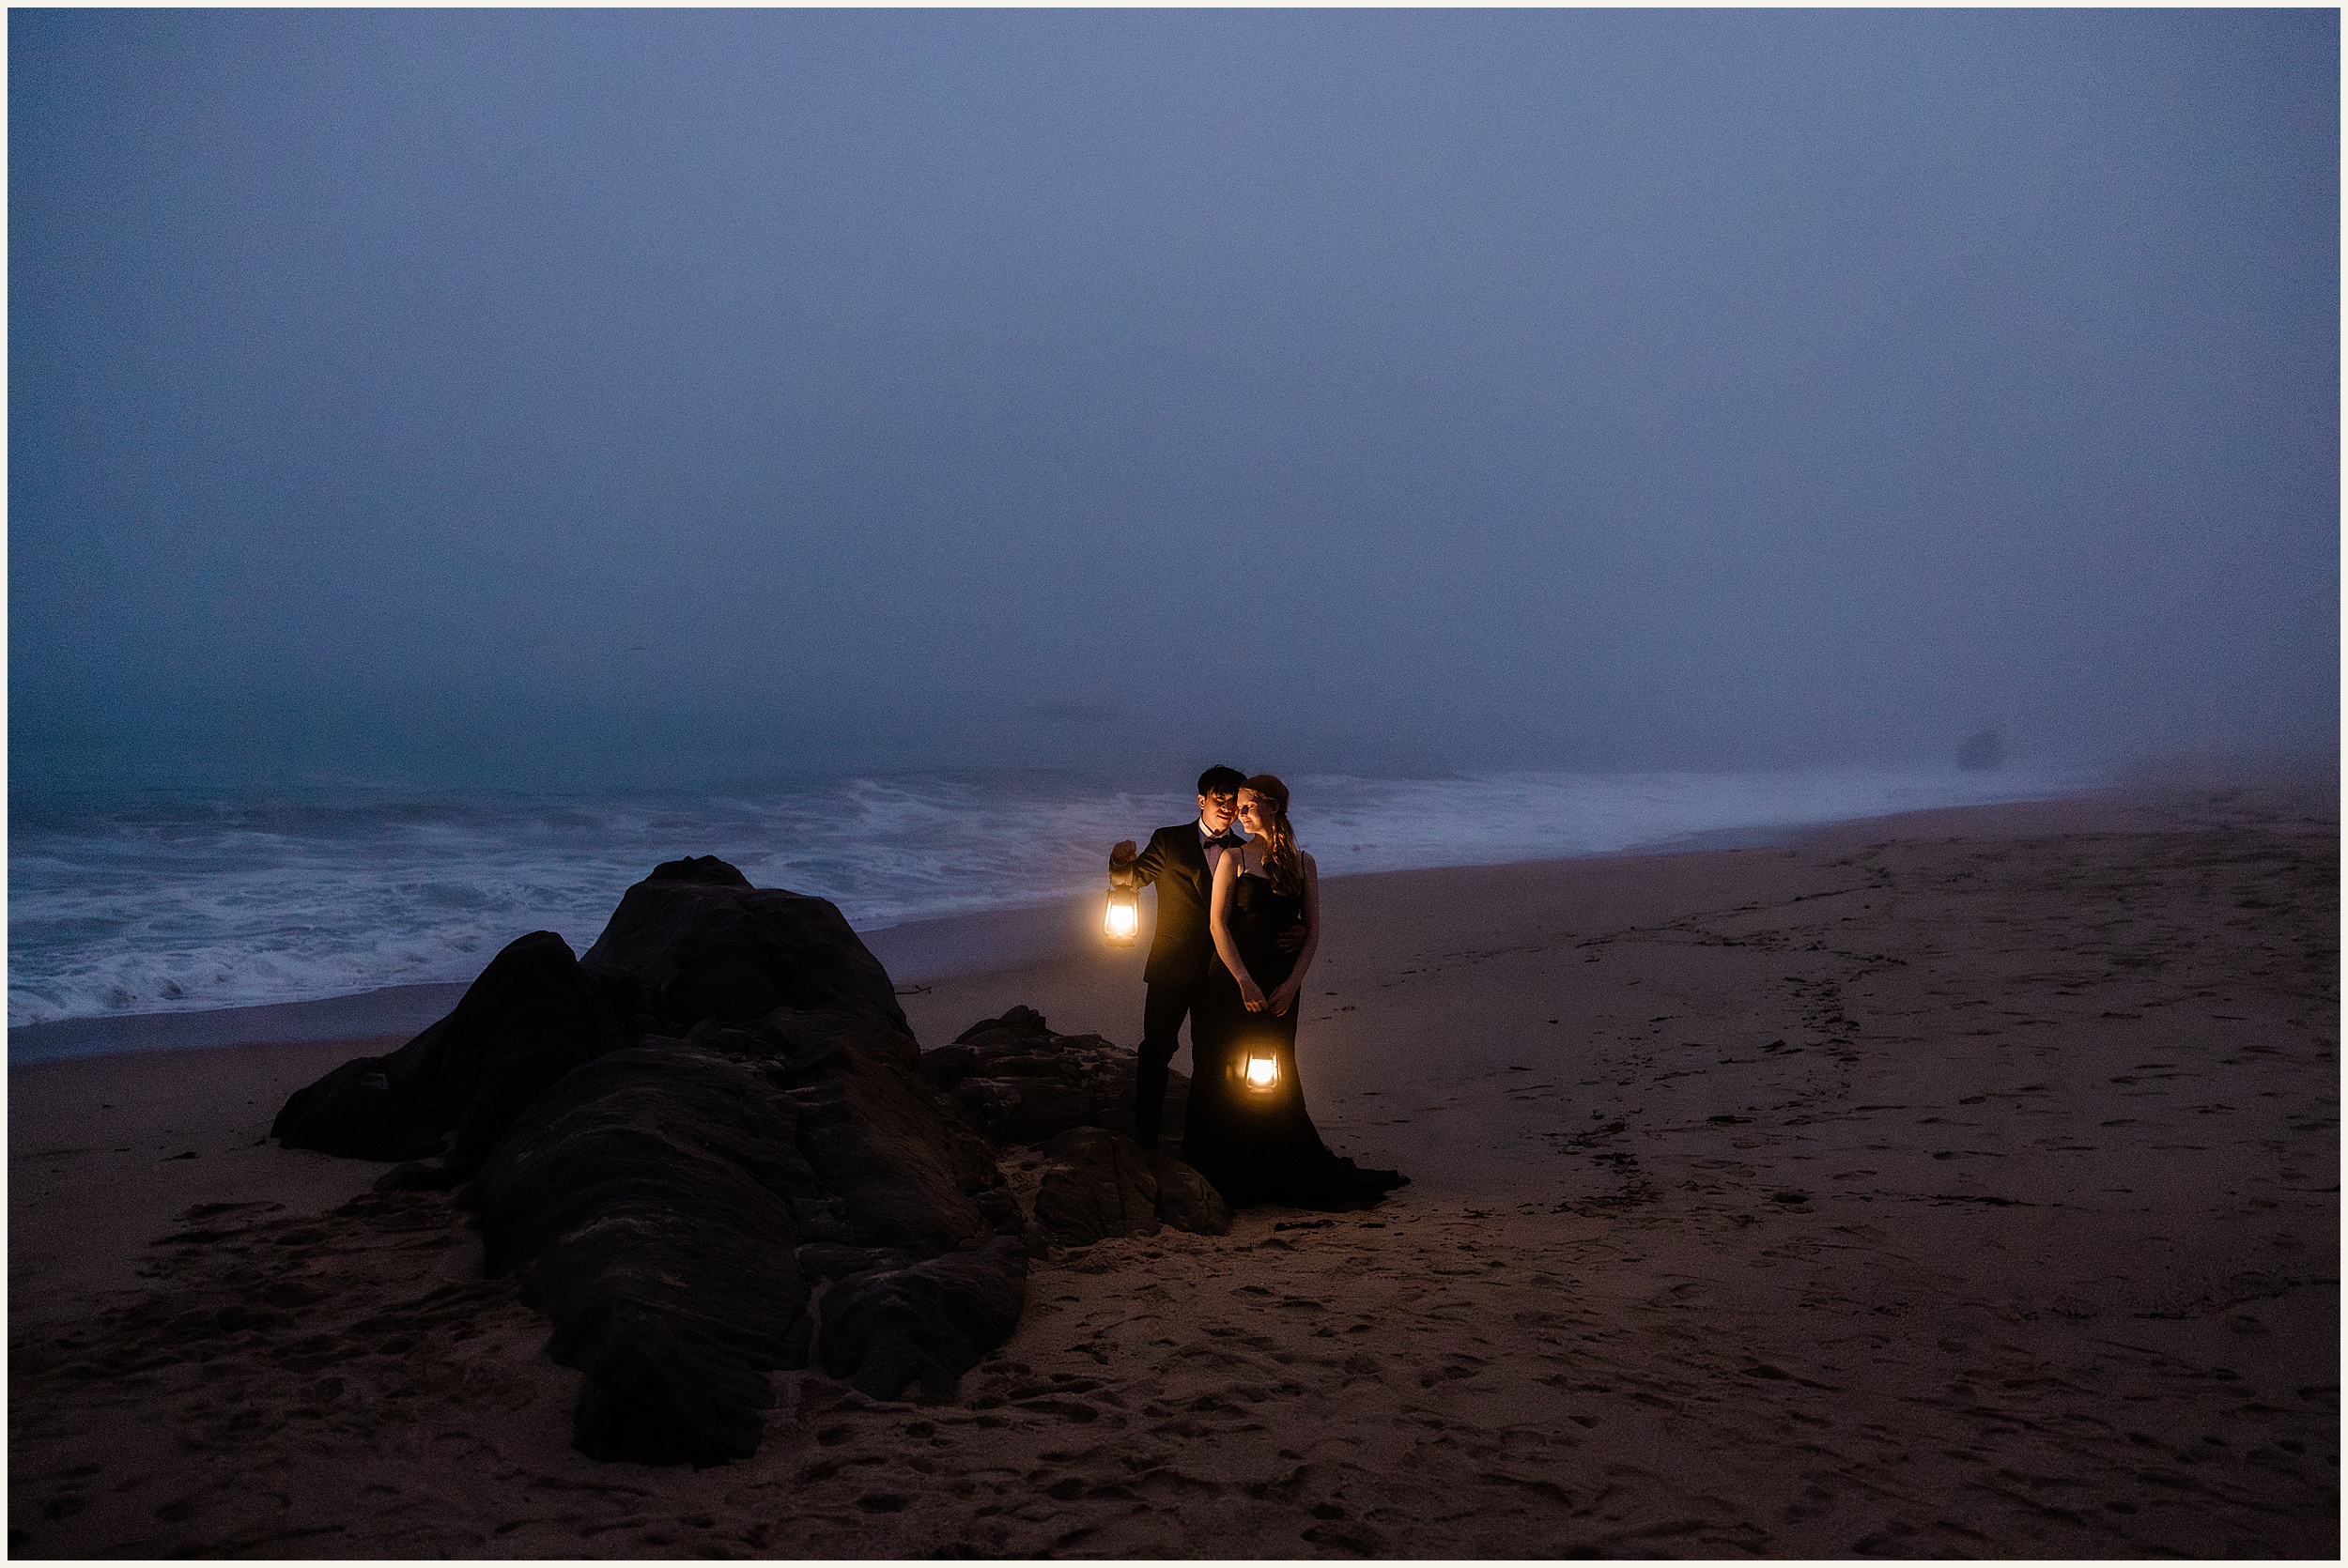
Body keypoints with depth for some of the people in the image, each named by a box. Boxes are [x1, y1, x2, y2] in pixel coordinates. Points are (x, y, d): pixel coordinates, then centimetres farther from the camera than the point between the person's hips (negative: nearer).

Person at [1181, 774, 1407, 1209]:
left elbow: (1312, 932, 5)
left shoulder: (1303, 863, 8)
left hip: (1280, 985, 2)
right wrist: (1243, 980, -15)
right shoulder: (1234, 858, 1)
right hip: (1231, 980, -2)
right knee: (1227, 1078, 1)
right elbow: (1218, 923, -6)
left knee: (1273, 1080, 7)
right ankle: (1224, 1177, 11)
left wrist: (1291, 984, -7)